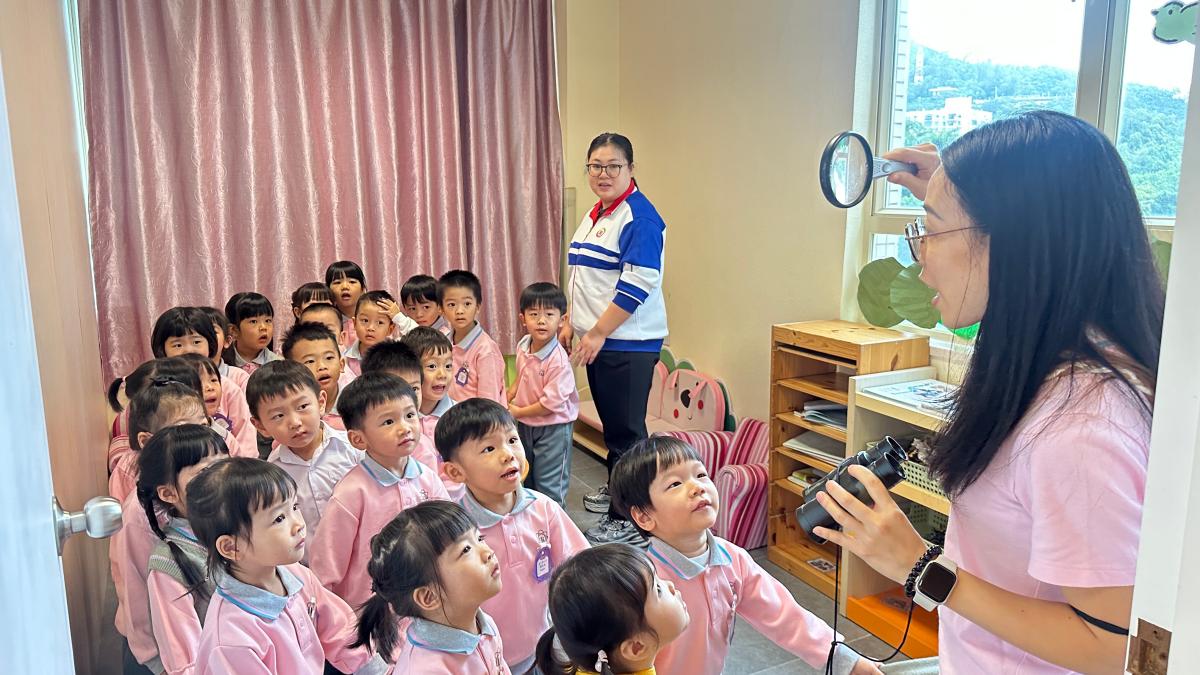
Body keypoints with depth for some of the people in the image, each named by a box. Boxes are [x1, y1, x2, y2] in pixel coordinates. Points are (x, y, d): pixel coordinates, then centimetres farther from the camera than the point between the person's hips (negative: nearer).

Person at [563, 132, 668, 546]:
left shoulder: (639, 217, -14)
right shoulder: (595, 216, 15)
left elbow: (637, 284, -21)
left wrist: (597, 333, -18)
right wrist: (571, 323, 18)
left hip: (628, 343, -9)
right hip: (597, 341, 9)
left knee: (627, 429, -3)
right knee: (610, 422, 19)